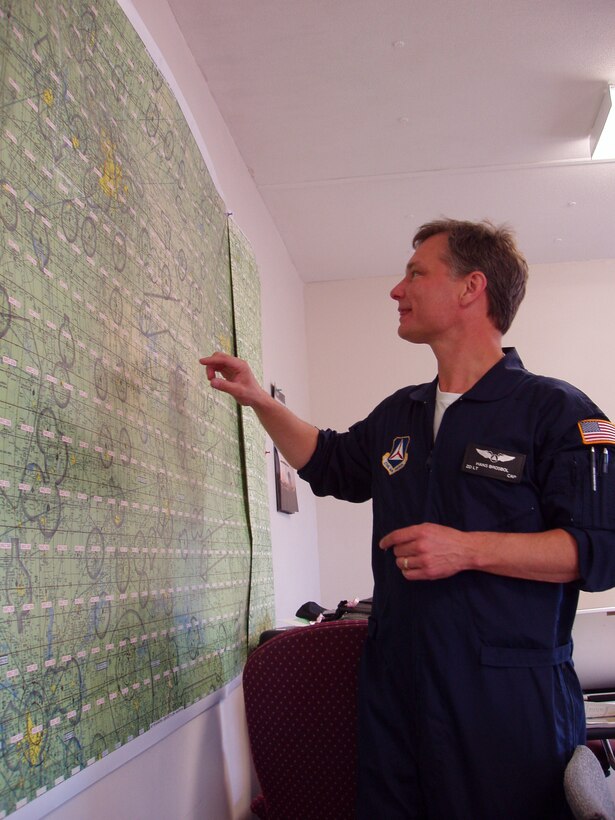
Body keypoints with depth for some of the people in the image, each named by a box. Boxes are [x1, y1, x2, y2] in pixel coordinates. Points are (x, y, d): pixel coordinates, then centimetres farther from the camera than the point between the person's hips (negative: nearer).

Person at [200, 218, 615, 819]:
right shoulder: (399, 415, 14)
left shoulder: (556, 410, -8)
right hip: (395, 683, 6)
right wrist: (257, 399, 23)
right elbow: (329, 462, 32)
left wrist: (468, 549, -21)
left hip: (509, 698, -6)